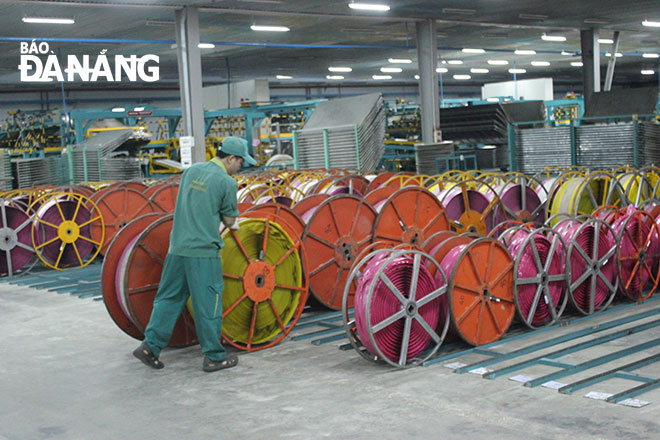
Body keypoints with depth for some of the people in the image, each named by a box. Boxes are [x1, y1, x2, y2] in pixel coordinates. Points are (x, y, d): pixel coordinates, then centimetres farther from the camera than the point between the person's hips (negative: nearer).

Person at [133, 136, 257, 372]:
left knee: (169, 298, 14)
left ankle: (150, 345, 10)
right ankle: (214, 356, 11)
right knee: (208, 303, 3)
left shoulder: (191, 170, 11)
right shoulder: (226, 182, -8)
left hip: (177, 247, 6)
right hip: (203, 251, -6)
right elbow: (230, 220, -2)